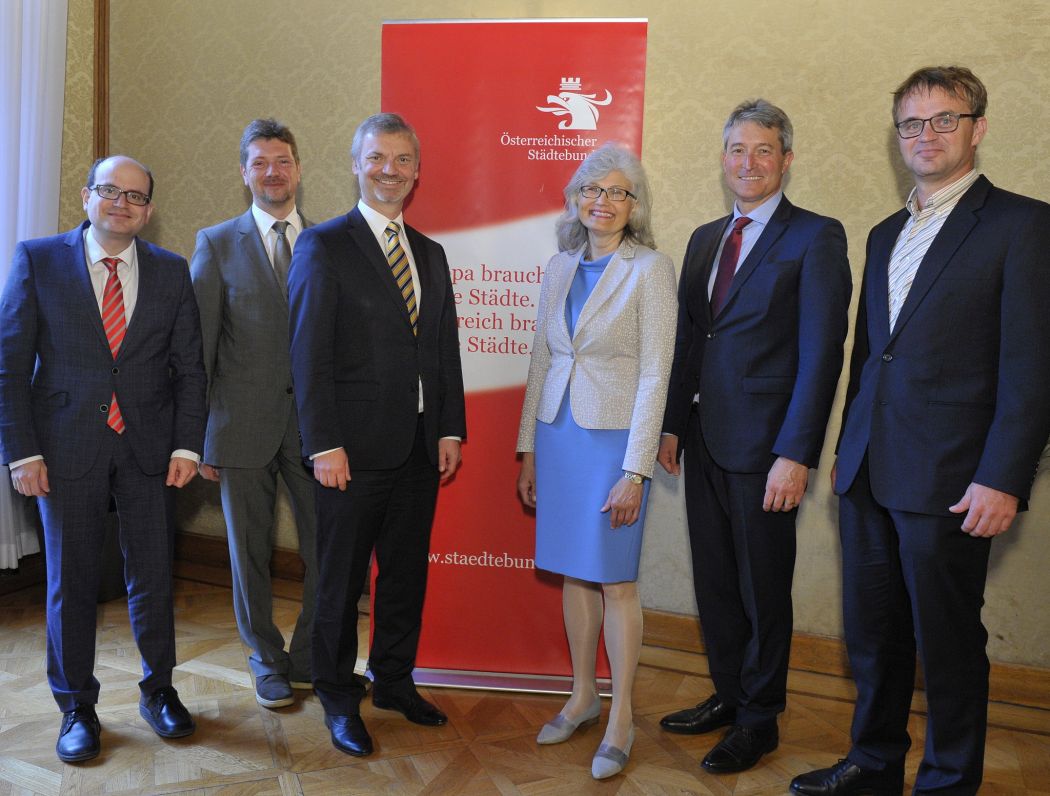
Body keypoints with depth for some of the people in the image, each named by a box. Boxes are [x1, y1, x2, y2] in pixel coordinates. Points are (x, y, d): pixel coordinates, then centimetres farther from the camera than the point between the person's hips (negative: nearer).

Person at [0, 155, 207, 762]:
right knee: (71, 582, 9)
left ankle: (159, 690, 29)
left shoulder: (171, 272, 6)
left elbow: (189, 367, 5)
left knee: (154, 575, 9)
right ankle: (77, 707, 26)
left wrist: (187, 445, -4)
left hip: (148, 447, 2)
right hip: (68, 448, -1)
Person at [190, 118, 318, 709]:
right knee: (250, 551, 11)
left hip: (313, 420, 1)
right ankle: (268, 661, 32)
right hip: (244, 422, 0)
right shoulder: (217, 244, 4)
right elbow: (198, 346, 1)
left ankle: (309, 658, 27)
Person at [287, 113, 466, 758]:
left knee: (407, 573, 16)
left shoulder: (431, 254, 14)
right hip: (354, 448, -5)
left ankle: (395, 681, 34)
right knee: (342, 579, 8)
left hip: (421, 448, 6)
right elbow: (310, 356, -10)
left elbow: (446, 350, 13)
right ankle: (339, 698, 26)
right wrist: (324, 445, -15)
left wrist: (451, 430, 6)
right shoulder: (324, 246, -4)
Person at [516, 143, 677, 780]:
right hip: (558, 433, 5)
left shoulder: (650, 268, -7)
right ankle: (583, 696, 29)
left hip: (614, 436, -5)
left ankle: (621, 718, 18)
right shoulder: (560, 267, 10)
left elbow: (654, 374, -11)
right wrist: (529, 451, 11)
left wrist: (635, 472, -15)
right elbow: (541, 360, 13)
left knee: (616, 579, 2)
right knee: (573, 572, 13)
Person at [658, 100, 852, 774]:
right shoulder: (705, 239, 14)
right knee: (714, 581, 16)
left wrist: (795, 454, -19)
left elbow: (821, 352, -14)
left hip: (764, 447, -6)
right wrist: (673, 424, 11)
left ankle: (759, 719, 26)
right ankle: (727, 697, 35)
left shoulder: (817, 237, -7)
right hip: (705, 440, 6)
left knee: (763, 589, 8)